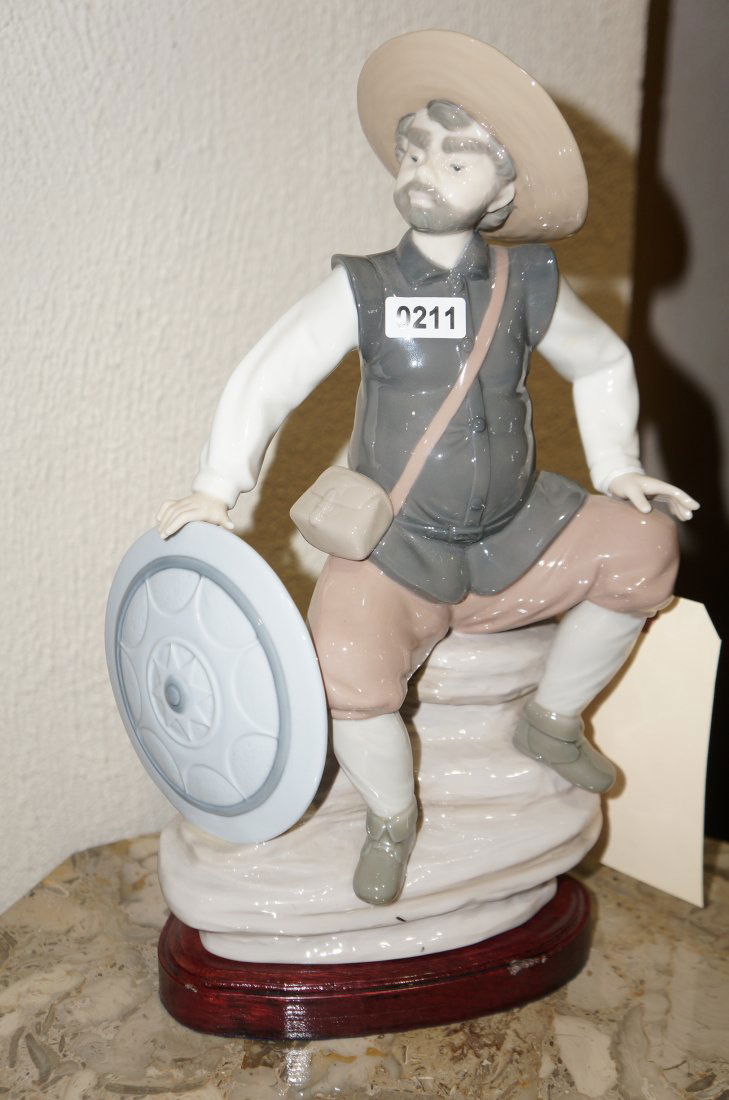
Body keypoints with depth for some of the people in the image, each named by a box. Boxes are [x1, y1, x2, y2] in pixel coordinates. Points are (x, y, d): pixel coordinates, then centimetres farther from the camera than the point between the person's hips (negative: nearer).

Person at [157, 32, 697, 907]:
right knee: (349, 673, -26)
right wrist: (218, 486, -10)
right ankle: (391, 817, 8)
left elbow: (604, 366, 15)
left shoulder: (529, 286, -1)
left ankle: (553, 719, 10)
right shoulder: (362, 290, -8)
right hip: (395, 545, -3)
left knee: (642, 549, -15)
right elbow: (268, 377, -6)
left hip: (514, 533, 3)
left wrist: (616, 469, 7)